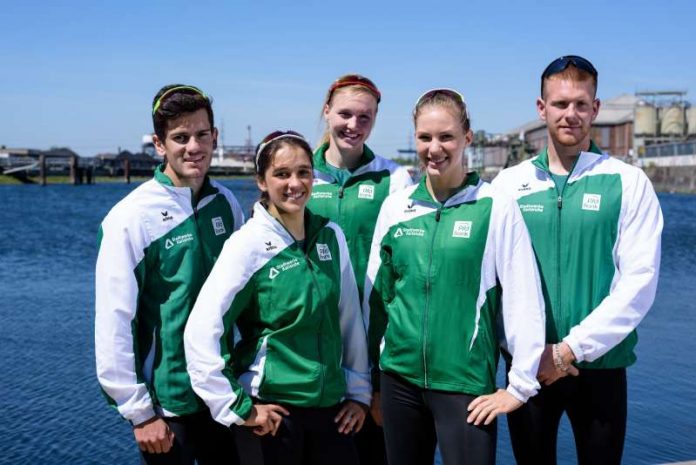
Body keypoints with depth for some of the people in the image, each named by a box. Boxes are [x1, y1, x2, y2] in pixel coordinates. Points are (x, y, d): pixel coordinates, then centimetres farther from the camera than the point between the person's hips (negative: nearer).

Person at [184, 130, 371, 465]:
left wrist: (358, 391, 11)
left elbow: (350, 318, 10)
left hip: (330, 406, 4)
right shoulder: (248, 244, -12)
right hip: (272, 411, -4)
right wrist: (238, 408, -12)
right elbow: (201, 331, -15)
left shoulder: (331, 236, 1)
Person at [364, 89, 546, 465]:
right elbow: (376, 294, 11)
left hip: (466, 382, -4)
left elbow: (524, 300, -7)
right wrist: (373, 374, 14)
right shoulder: (395, 206, 4)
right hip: (400, 377, 4)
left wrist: (520, 384, -6)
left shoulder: (496, 206, -7)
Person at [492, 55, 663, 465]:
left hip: (600, 365, -1)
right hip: (527, 365, 1)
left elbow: (639, 281, -8)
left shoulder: (629, 183, -1)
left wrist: (572, 348, -14)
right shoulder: (509, 184, 3)